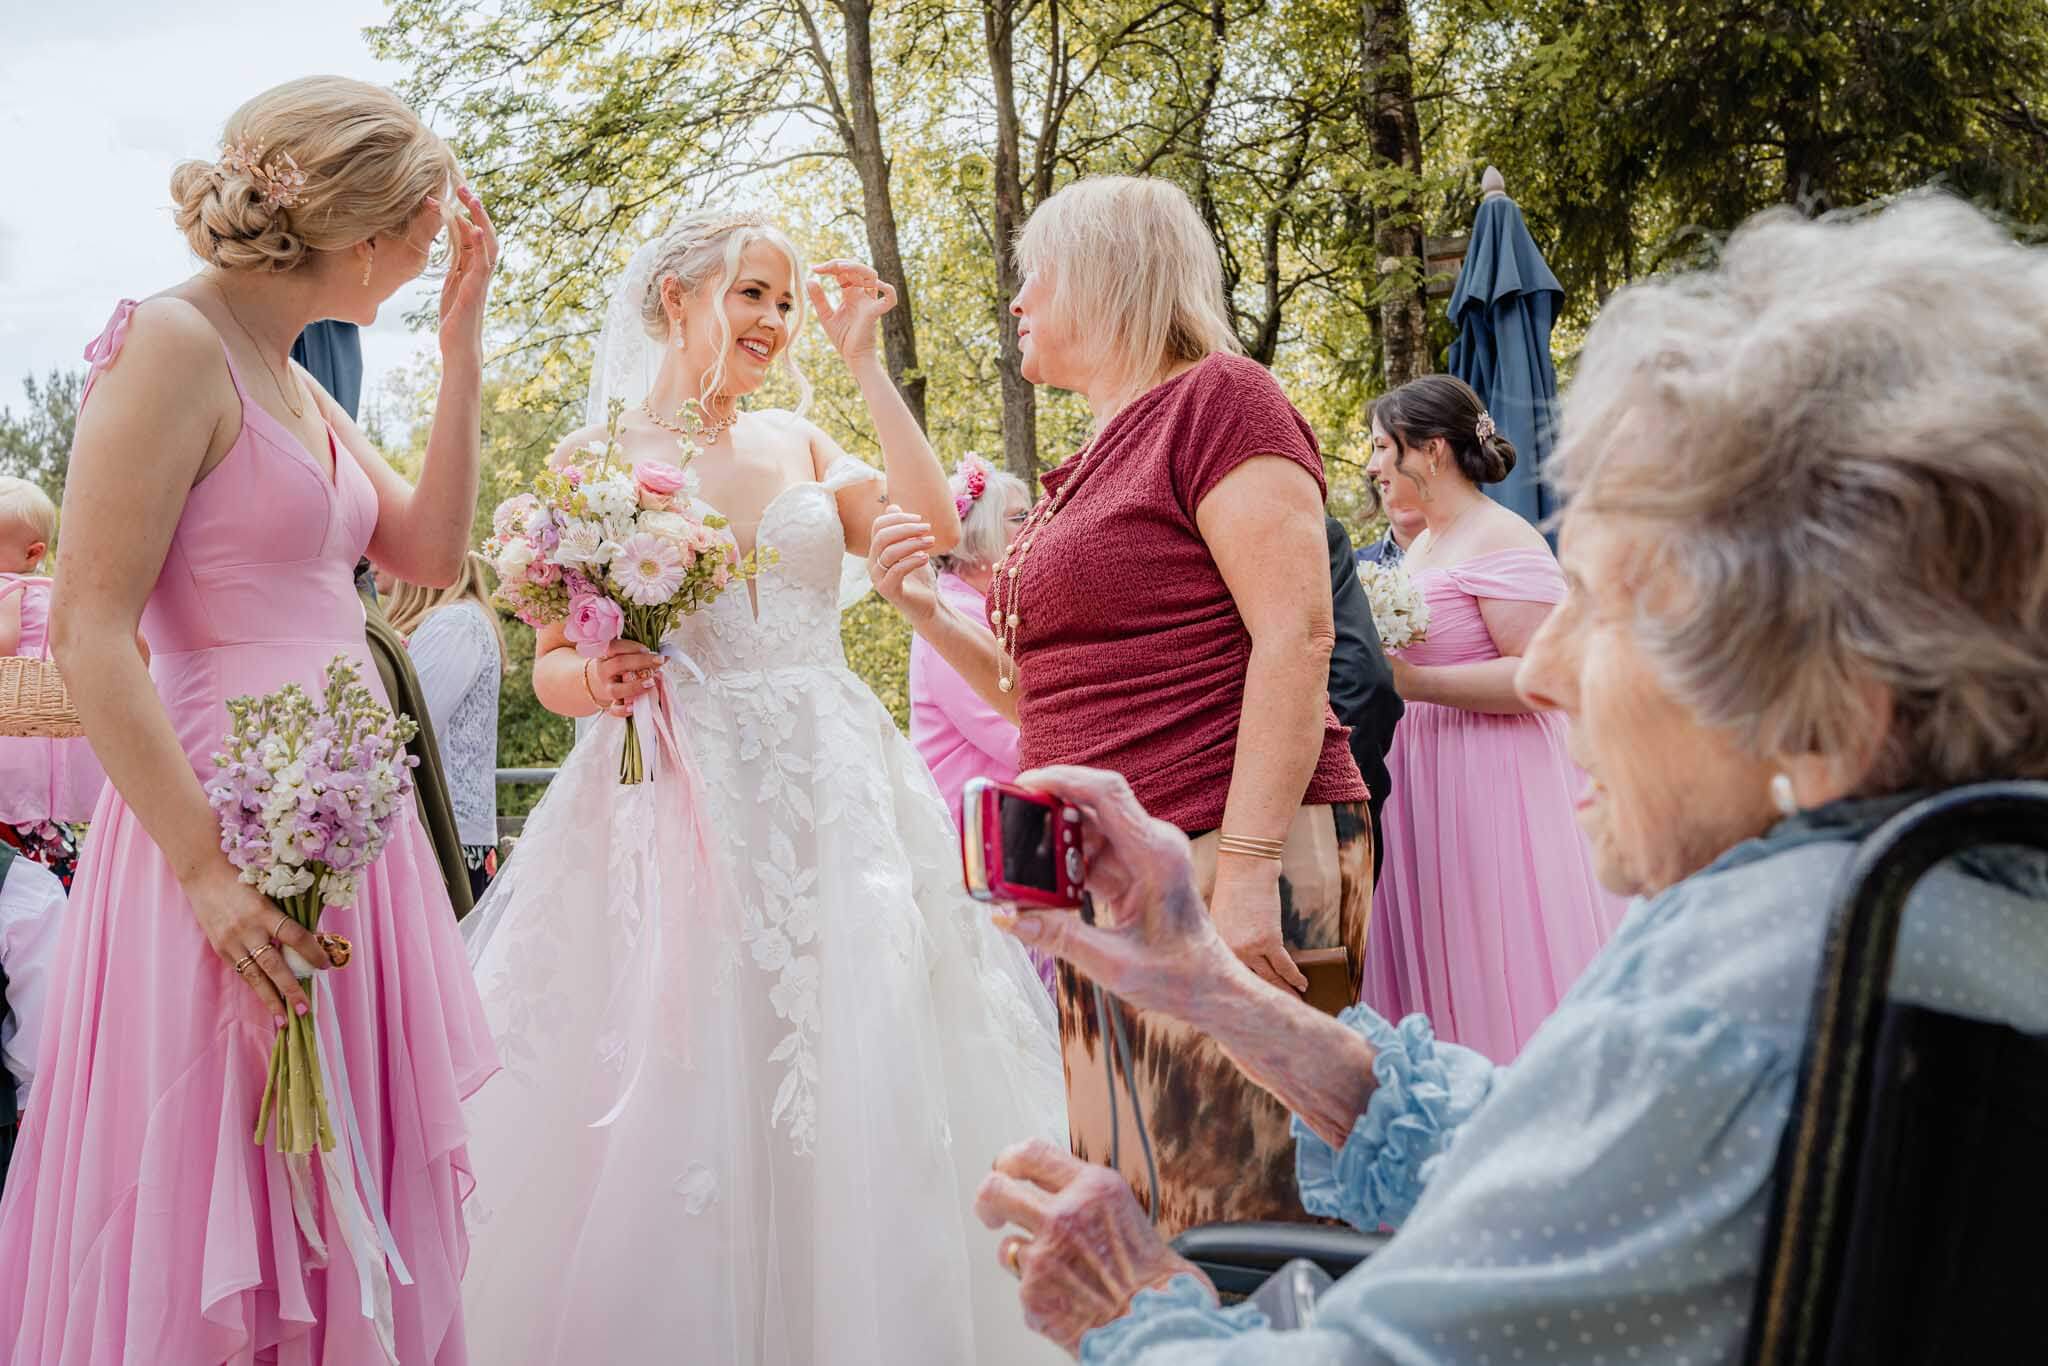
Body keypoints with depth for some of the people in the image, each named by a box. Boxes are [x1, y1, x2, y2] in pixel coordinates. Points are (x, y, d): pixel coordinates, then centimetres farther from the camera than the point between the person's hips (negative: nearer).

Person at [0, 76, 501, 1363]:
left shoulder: (293, 380, 14)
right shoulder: (175, 342, -12)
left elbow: (428, 550, 14)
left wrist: (464, 346, 9)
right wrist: (208, 867, -22)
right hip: (234, 821, -9)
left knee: (337, 1195, 15)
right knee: (210, 1206, 1)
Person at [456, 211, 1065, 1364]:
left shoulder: (799, 442, 14)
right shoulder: (600, 455, 3)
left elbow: (931, 526, -1)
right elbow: (552, 665, 2)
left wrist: (867, 364, 2)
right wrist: (599, 682, -20)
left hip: (833, 800, 4)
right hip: (680, 808, -3)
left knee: (857, 1100, 4)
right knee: (680, 1099, -3)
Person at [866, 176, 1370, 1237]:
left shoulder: (1217, 398, -4)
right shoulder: (1086, 470, 22)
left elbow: (1296, 636, -15)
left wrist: (1248, 867, -21)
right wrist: (924, 612, 13)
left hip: (1227, 864, -9)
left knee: (1227, 1222, -7)